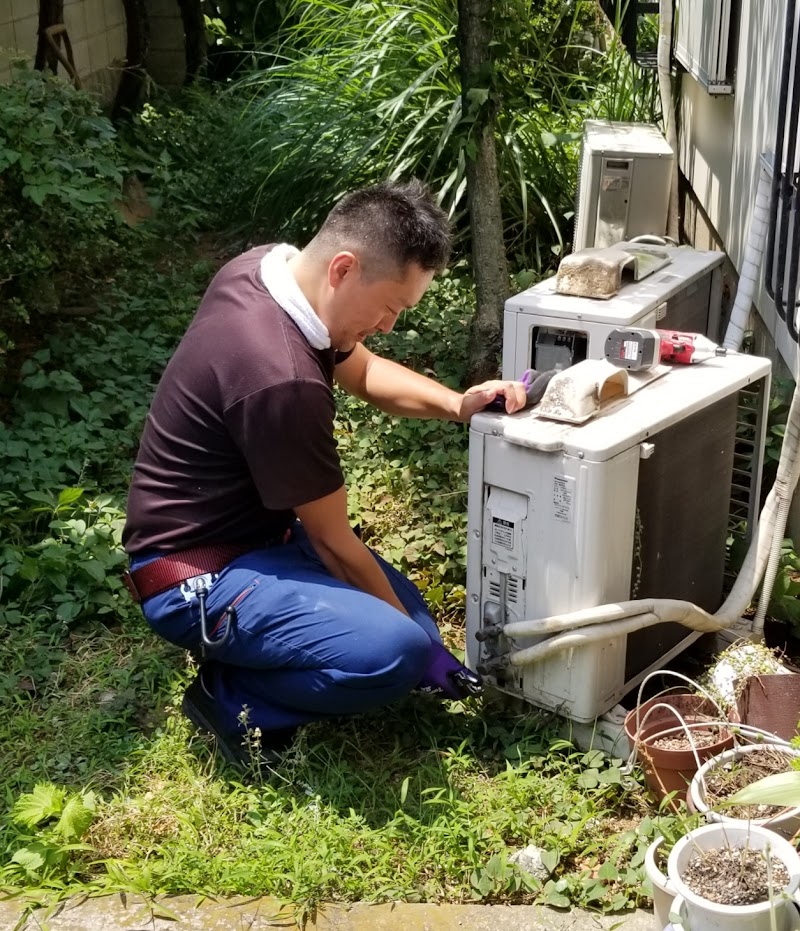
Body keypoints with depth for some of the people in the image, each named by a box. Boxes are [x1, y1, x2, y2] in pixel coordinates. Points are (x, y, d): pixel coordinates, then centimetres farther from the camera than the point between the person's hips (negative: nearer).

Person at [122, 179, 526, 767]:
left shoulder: (269, 266, -5)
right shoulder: (282, 381, -32)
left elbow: (362, 370, 13)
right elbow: (334, 543, -20)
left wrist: (458, 404, -5)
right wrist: (415, 639, -5)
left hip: (255, 529, 10)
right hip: (200, 576, -10)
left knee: (408, 614, 12)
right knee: (394, 652, -27)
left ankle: (244, 660, 11)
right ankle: (232, 697, -5)